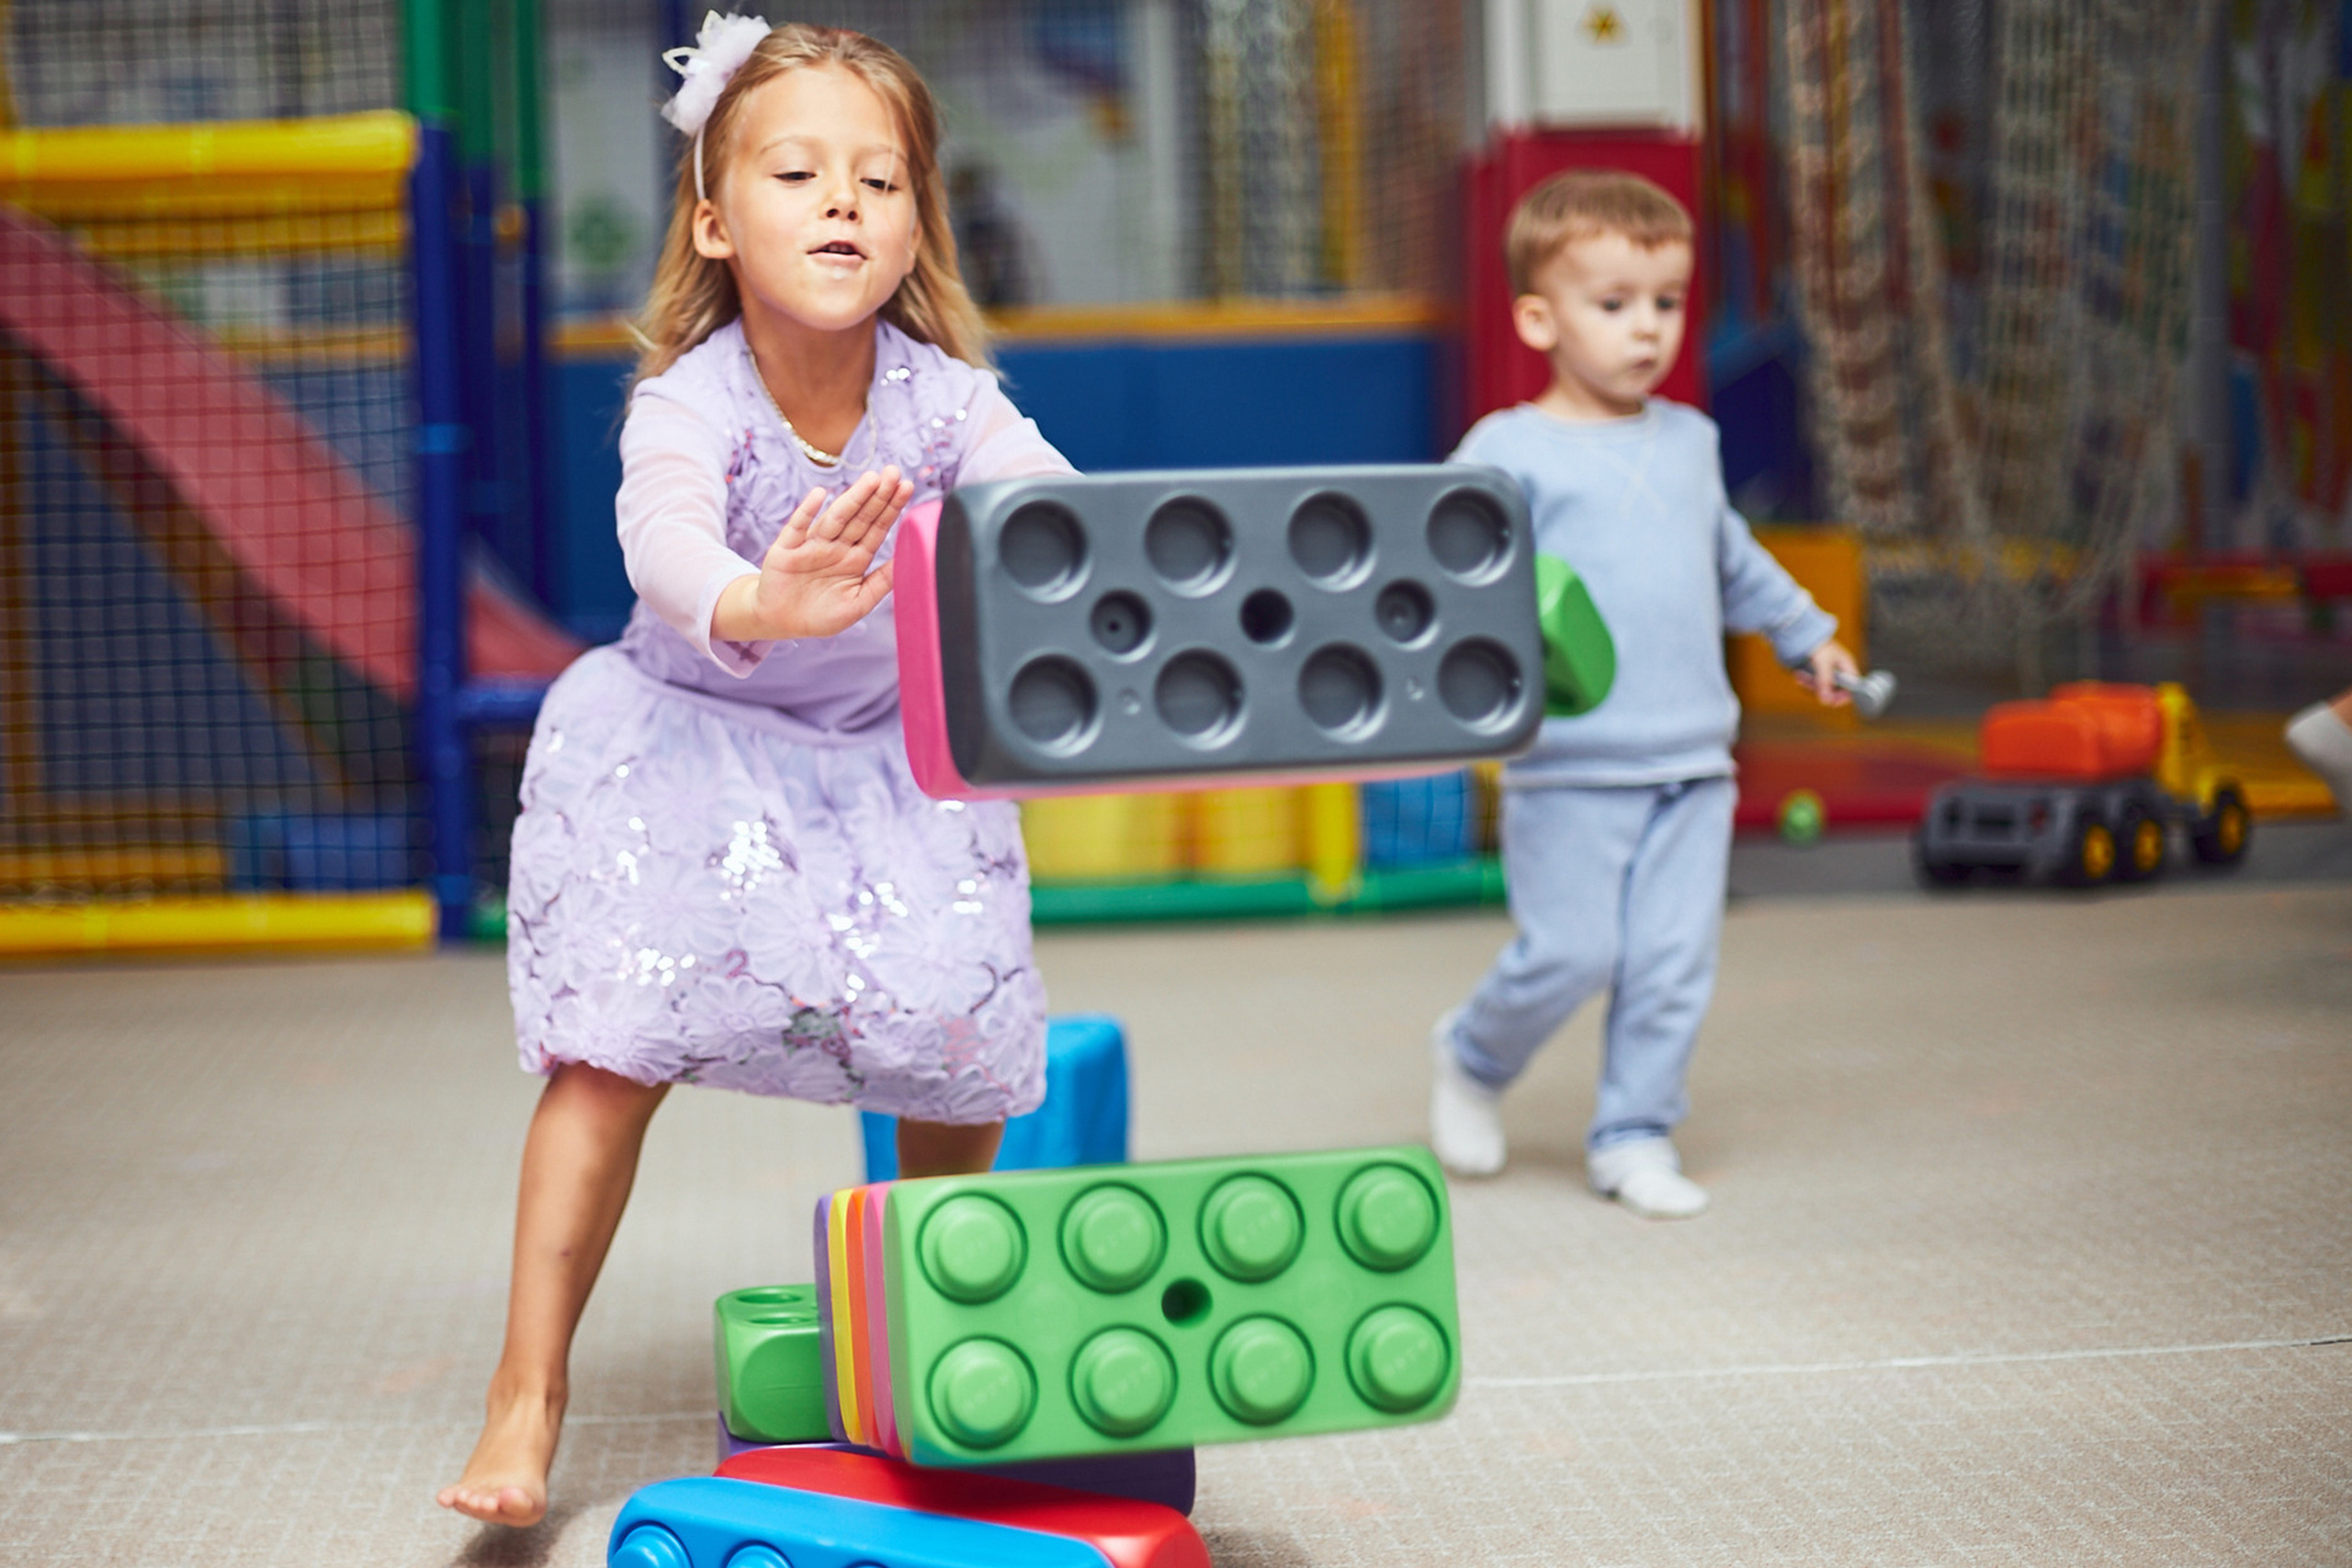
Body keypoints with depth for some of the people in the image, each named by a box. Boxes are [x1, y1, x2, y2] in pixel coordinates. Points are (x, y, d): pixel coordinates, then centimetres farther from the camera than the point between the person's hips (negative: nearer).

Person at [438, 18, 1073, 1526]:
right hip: (693, 740, -2)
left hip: (892, 754, 3)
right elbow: (665, 538, -45)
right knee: (615, 1045, -14)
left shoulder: (943, 397, -17)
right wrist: (753, 606, -69)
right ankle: (528, 1397, -6)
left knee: (960, 1036, -6)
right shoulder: (691, 398, -25)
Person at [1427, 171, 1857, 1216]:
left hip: (1693, 760, 5)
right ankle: (1473, 1060, 22)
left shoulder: (1689, 442, 15)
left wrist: (1805, 633, 38)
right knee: (1571, 952, -7)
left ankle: (1633, 1135, 16)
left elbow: (1732, 559, 31)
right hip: (1569, 767, -5)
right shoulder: (1509, 451, -5)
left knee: (1675, 961, 1)